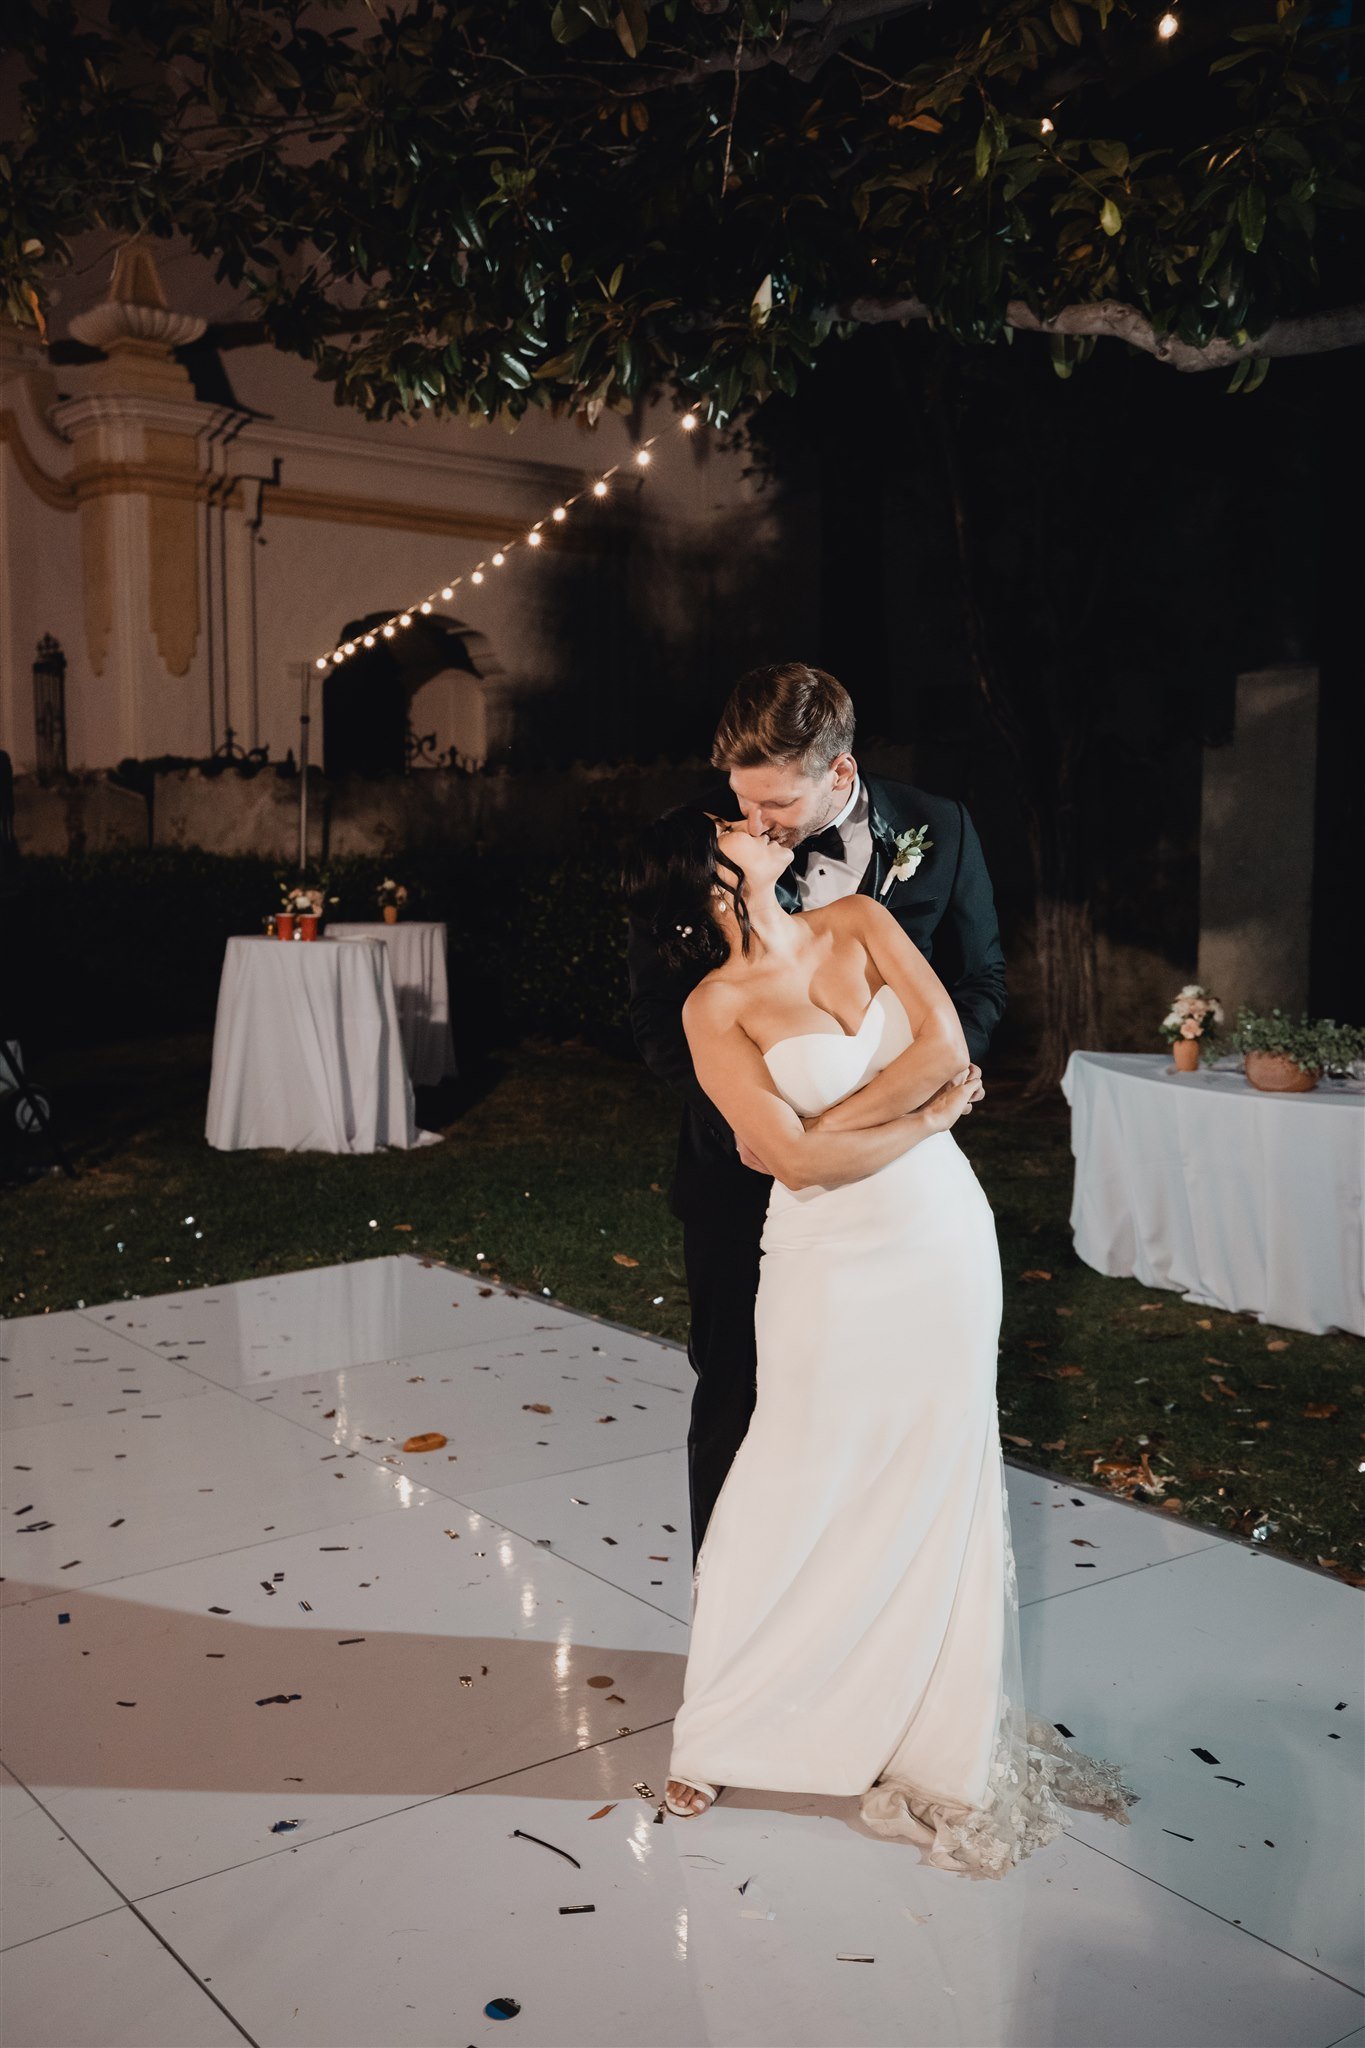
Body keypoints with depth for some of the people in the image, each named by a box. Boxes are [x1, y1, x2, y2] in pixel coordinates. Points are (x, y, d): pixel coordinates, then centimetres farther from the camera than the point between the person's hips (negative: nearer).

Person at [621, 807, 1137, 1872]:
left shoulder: (860, 924, 2)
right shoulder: (717, 1009, -11)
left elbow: (946, 1044, -10)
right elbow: (795, 1158, -19)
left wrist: (821, 1126, -14)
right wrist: (925, 1117, -10)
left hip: (946, 1236, 4)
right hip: (833, 1260, -4)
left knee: (941, 1483, 13)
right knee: (804, 1492, 6)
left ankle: (934, 1728, 33)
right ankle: (722, 1732, 26)